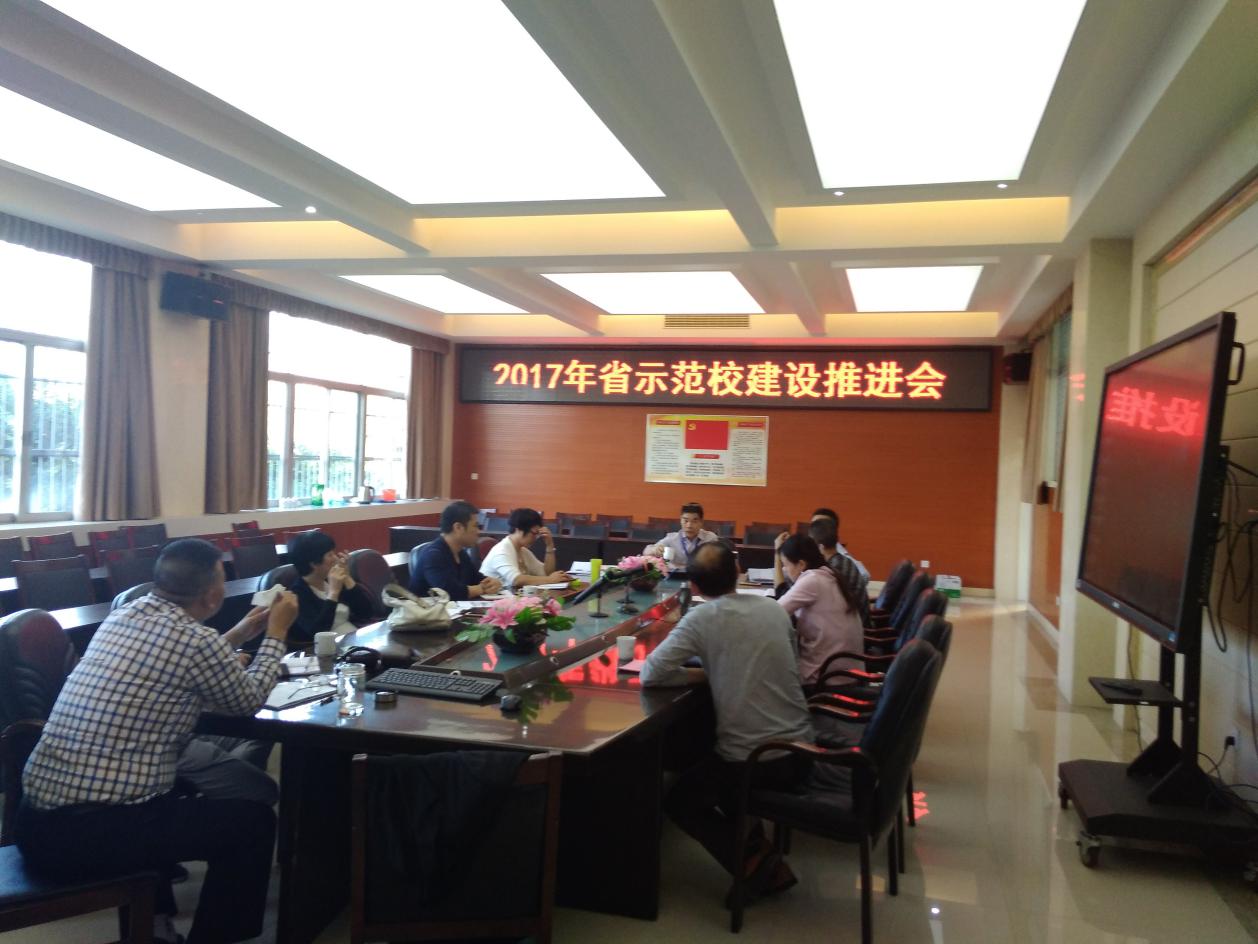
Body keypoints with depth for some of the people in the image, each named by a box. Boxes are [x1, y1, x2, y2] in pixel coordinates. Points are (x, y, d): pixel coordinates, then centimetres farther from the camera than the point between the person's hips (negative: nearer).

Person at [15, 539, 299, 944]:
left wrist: (238, 635, 34)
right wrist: (275, 633, 18)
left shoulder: (121, 615, 9)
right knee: (253, 820, 6)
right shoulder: (194, 639, -12)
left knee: (175, 788, 33)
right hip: (92, 833, -8)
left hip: (35, 820, 9)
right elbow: (248, 700, 7)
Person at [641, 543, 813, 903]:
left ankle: (759, 866, 4)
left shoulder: (701, 618, -12)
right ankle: (756, 846, 19)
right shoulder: (775, 609, 4)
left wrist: (703, 675, 0)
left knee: (679, 800, 20)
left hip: (752, 760, -6)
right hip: (800, 751, 6)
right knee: (712, 770, 33)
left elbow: (649, 675, -12)